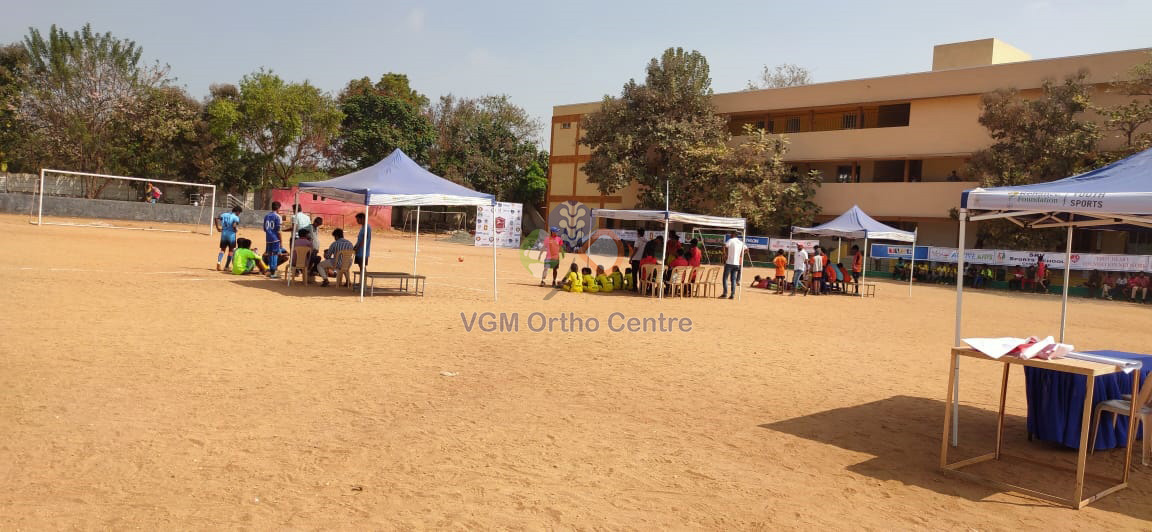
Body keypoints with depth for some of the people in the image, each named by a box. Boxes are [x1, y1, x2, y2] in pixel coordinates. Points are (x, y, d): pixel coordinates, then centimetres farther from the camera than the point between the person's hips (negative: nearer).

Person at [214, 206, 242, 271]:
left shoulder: (224, 214, 9)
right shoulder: (236, 217, -6)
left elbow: (216, 218, -1)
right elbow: (234, 225, -22)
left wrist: (217, 227, 5)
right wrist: (235, 230, -3)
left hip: (223, 233, 4)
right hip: (231, 234, -4)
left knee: (222, 249, 13)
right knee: (231, 250, 9)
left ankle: (218, 262, -11)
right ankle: (226, 266, 9)